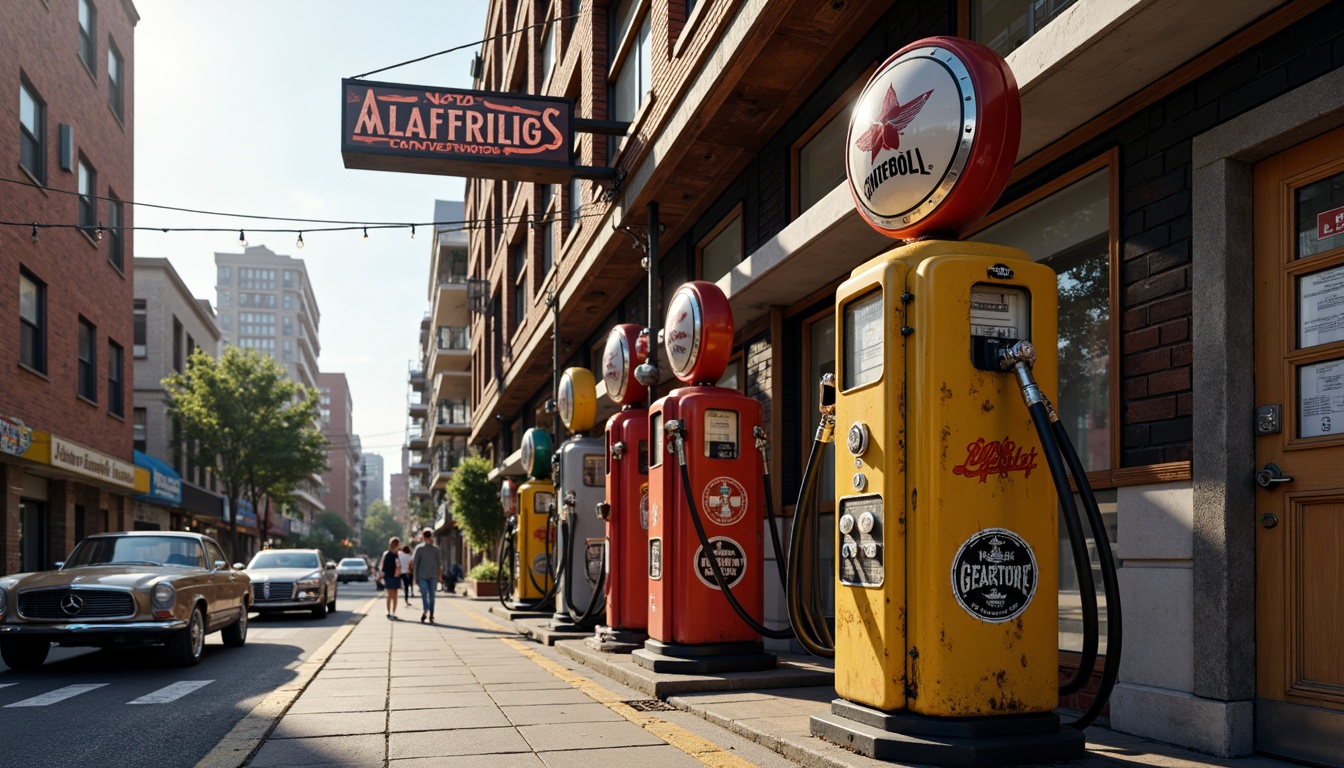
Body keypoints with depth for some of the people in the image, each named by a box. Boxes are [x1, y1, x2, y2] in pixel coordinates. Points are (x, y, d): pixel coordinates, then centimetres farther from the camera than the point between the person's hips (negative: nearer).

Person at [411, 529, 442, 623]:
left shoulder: (419, 548, -3)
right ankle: (431, 616, 7)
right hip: (433, 576, 2)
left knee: (424, 595, -2)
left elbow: (415, 563, -4)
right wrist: (438, 576, 13)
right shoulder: (436, 549, 2)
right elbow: (439, 563, 5)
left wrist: (415, 576, 2)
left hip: (422, 575, -2)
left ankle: (424, 611, -27)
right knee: (431, 595, 7)